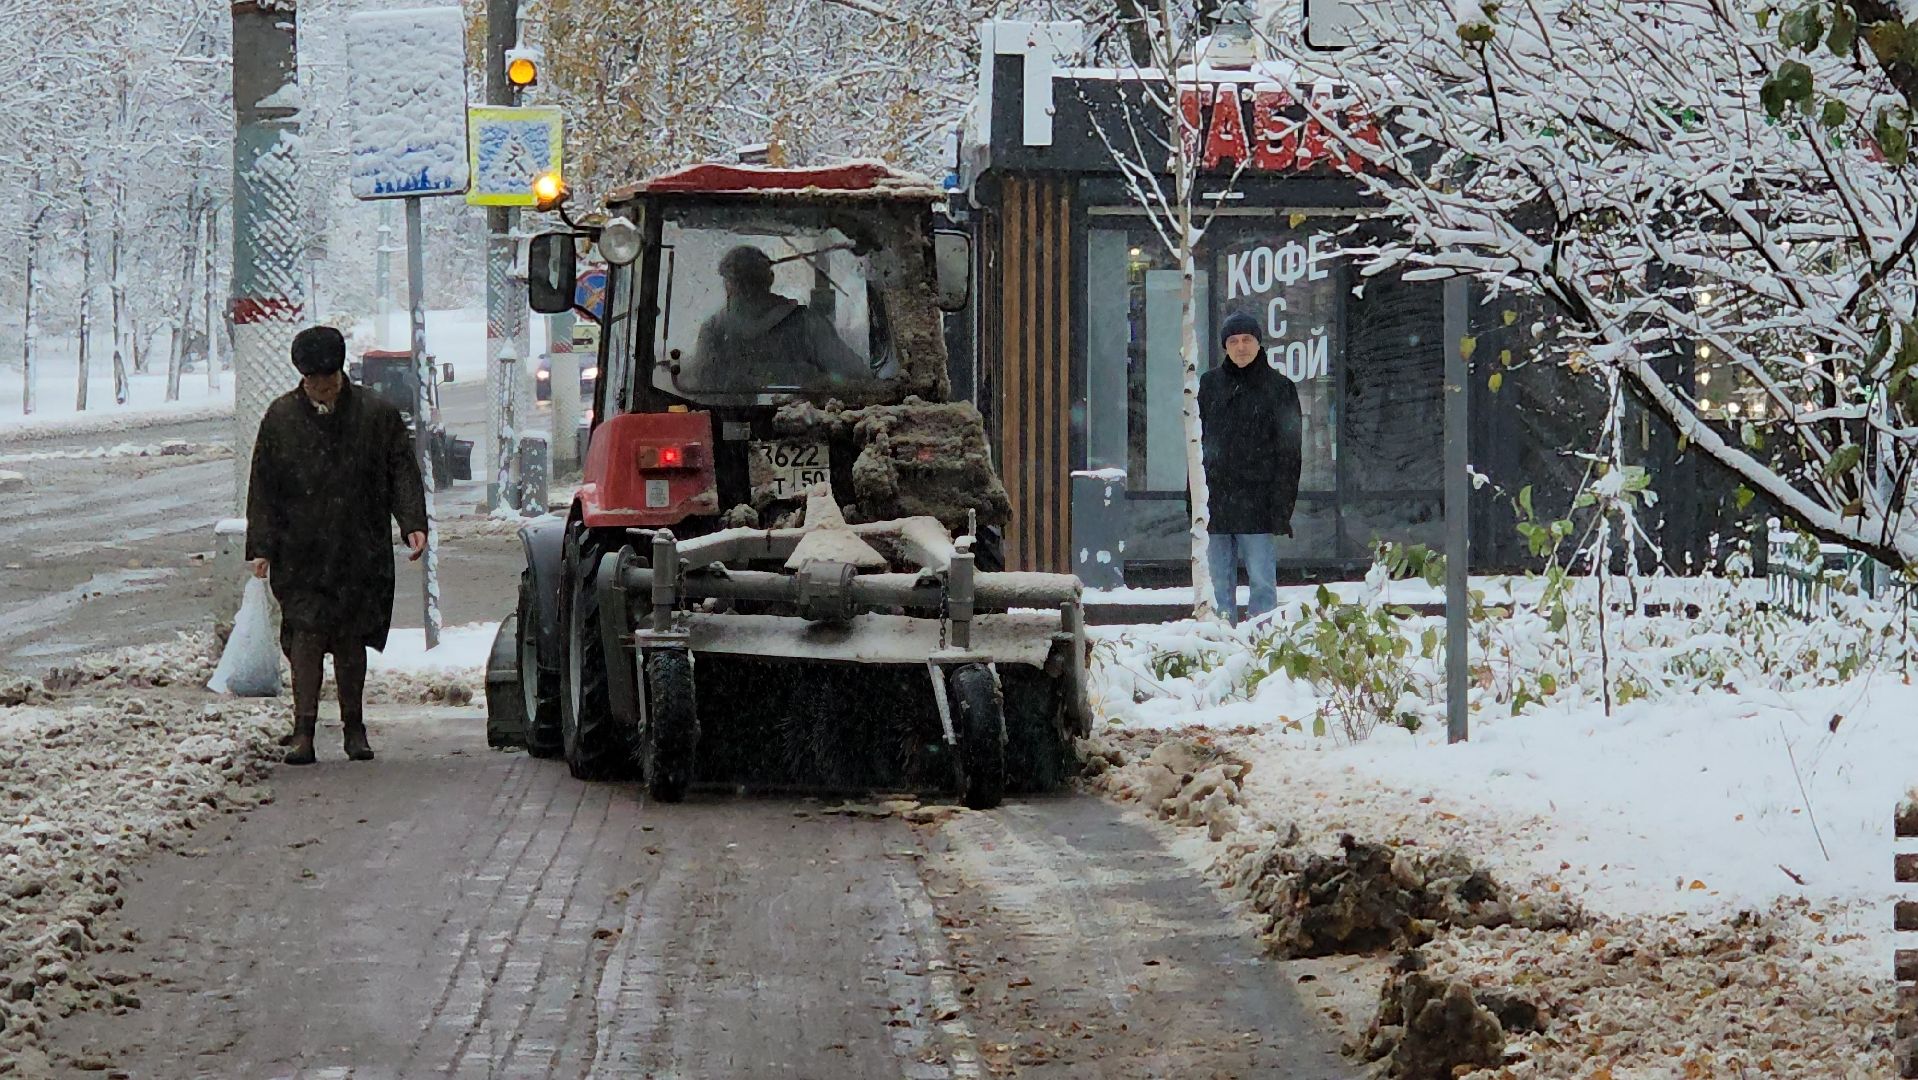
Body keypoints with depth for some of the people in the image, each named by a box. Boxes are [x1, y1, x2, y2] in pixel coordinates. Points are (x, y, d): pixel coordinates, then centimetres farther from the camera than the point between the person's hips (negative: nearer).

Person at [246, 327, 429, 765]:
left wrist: (413, 523, -8)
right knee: (306, 634, -10)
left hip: (360, 551, 0)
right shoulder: (281, 418, 3)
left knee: (352, 638, 7)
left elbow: (402, 471, 5)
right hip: (301, 554, 0)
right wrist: (261, 546, 0)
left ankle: (354, 726, 17)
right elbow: (263, 489, 6)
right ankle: (303, 729, -10)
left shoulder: (376, 415, 2)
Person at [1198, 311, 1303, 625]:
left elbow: (1289, 453, 0)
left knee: (1261, 579, -6)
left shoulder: (1279, 388, 3)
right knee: (1219, 582, 5)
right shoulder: (1210, 384, 12)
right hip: (1215, 501, 3)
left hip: (1257, 503, -3)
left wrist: (1281, 506, -8)